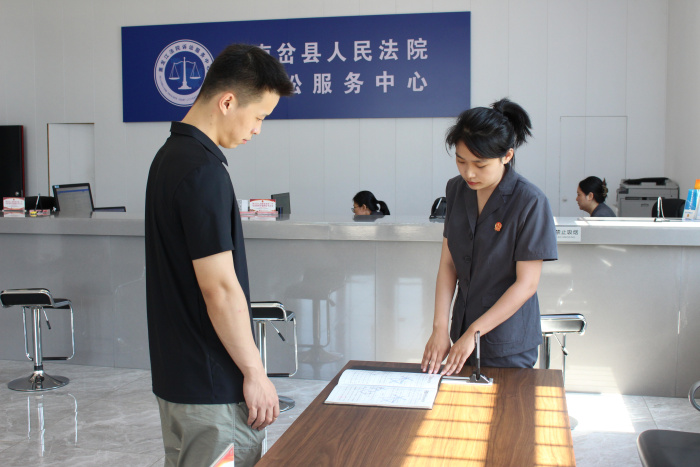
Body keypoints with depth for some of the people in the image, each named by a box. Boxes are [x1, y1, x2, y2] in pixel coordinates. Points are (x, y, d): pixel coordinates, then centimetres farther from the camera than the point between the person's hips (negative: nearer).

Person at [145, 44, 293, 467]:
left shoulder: (171, 154, 8)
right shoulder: (202, 170, -22)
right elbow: (220, 288, -23)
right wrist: (255, 372, -14)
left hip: (177, 370, 10)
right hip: (213, 384, -10)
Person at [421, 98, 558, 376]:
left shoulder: (530, 202, -17)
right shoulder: (457, 190, 1)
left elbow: (526, 284, -15)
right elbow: (448, 264, 1)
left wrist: (474, 332, -15)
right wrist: (440, 327, -8)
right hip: (463, 331, 5)